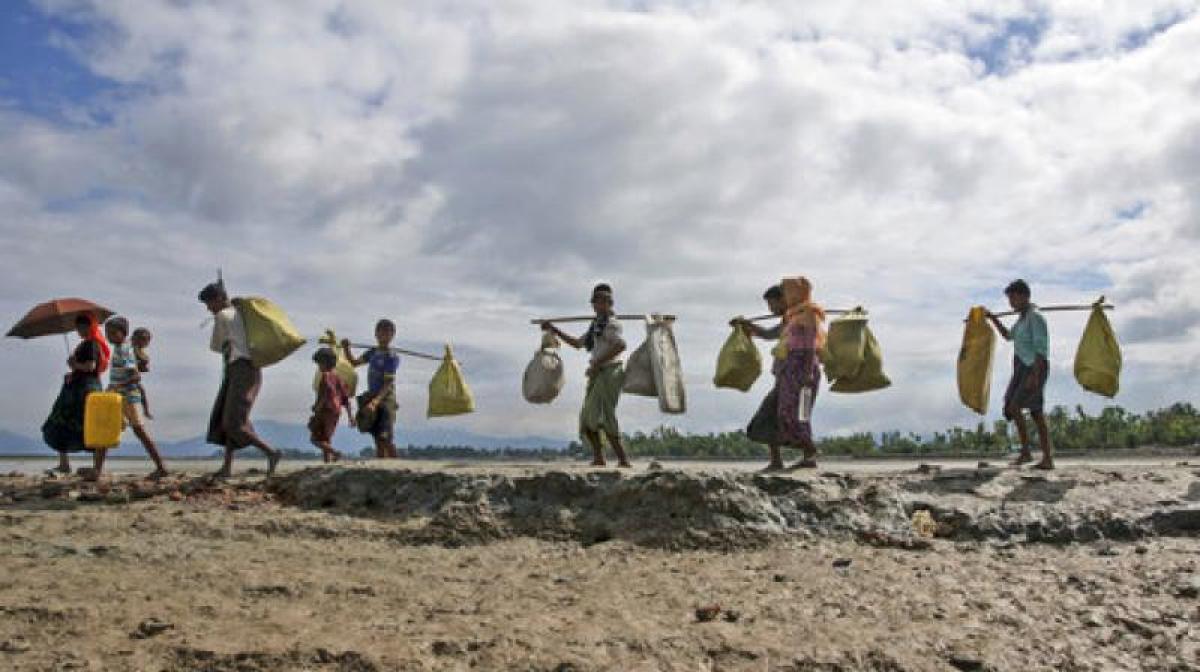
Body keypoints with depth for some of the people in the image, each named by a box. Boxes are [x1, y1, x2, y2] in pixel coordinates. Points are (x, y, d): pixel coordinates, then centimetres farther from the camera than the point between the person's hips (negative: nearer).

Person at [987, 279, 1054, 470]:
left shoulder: (1035, 318, -14)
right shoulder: (1024, 318, 16)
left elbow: (1041, 348, -20)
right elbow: (1009, 336, 33)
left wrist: (1034, 376, -26)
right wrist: (993, 319, 23)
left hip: (1034, 369, -10)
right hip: (1023, 369, 10)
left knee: (1014, 407, -14)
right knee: (1037, 414, 6)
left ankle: (1026, 451, -7)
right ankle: (1047, 459, 7)